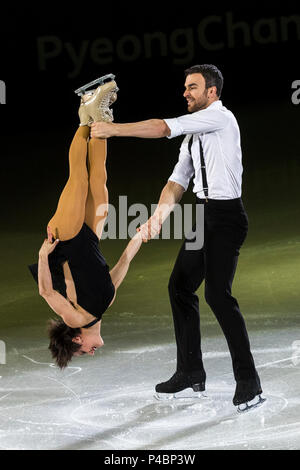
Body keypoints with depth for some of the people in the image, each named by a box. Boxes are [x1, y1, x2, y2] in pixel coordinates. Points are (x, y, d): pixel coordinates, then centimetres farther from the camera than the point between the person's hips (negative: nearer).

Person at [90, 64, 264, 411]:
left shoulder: (220, 117, -10)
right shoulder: (193, 135, 18)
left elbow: (163, 128, -19)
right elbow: (178, 181, 12)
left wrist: (113, 129, -16)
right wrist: (158, 217, -3)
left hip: (226, 216, -10)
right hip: (204, 215, 10)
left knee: (218, 294, -17)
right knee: (180, 287, 10)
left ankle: (248, 381, -10)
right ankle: (191, 373, 20)